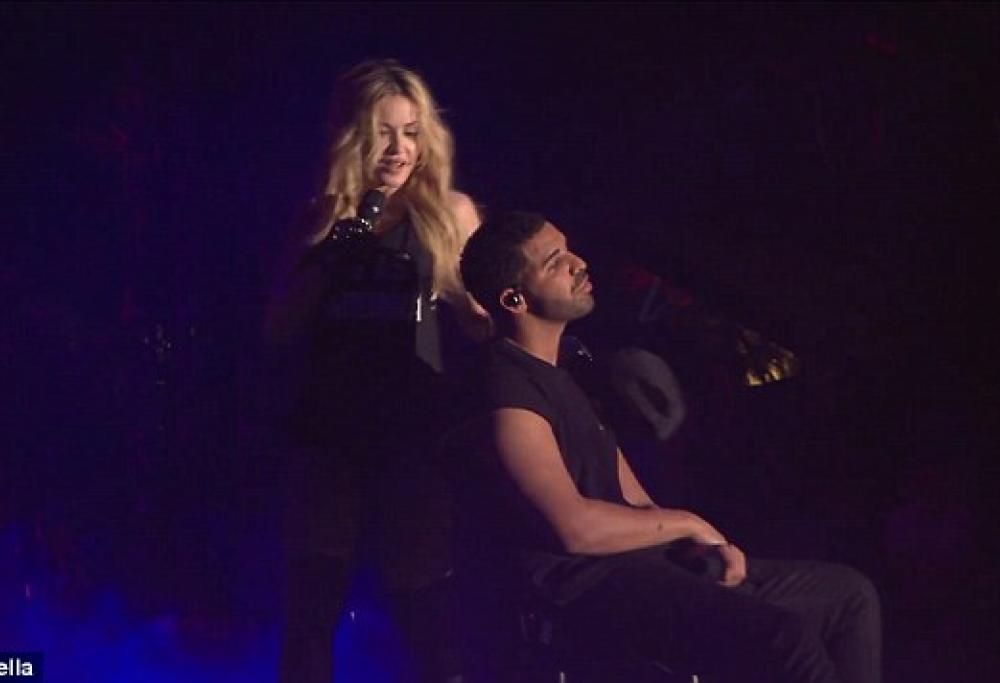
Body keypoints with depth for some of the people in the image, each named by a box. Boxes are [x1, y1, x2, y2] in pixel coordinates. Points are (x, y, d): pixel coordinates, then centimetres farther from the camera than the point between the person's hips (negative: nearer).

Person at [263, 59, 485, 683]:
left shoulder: (450, 211, 4)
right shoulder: (323, 217, 11)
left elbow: (483, 324, 2)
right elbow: (279, 331, 8)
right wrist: (321, 248, -4)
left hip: (416, 428, -2)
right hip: (328, 428, 2)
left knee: (422, 596, 2)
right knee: (312, 597, 2)